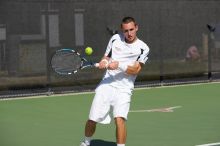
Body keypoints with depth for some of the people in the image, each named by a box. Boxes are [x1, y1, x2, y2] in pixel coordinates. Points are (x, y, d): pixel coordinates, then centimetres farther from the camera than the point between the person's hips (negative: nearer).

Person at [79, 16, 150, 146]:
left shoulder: (143, 48, -3)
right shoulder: (115, 38, 8)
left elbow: (135, 70, -9)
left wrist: (119, 65, -22)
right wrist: (104, 62, -6)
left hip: (124, 88, -3)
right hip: (106, 85, 3)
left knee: (119, 119, -24)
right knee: (92, 120, 4)